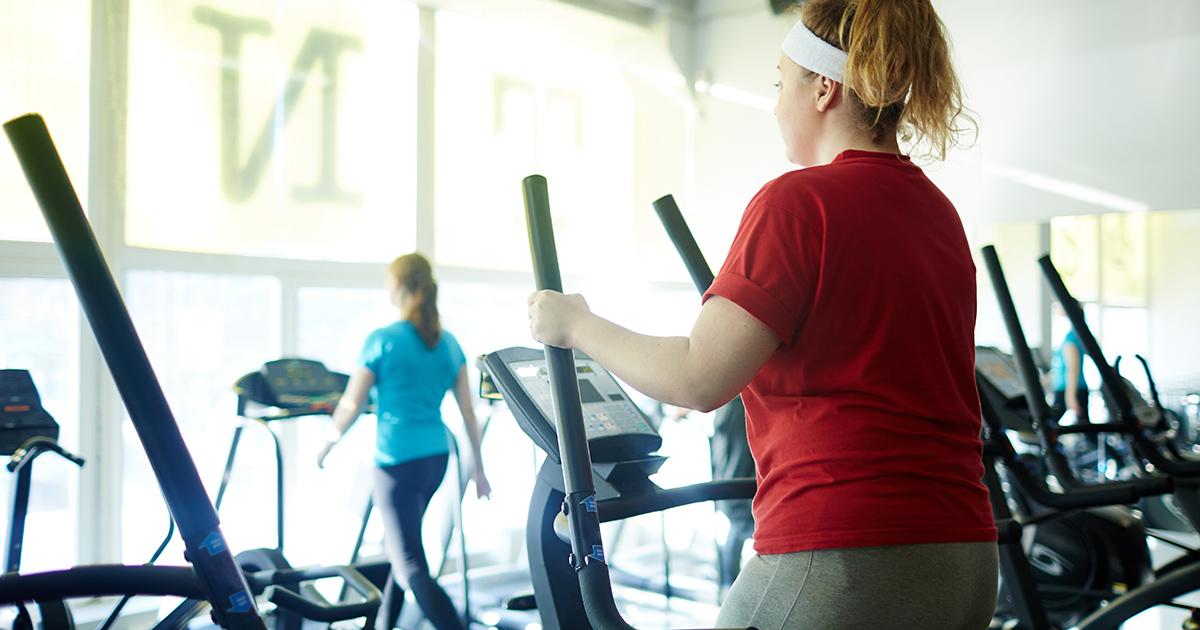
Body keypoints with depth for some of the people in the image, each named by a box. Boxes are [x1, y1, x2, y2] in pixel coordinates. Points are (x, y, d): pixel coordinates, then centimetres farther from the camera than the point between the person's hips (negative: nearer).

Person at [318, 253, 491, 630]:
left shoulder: (383, 341, -10)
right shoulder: (448, 343, 5)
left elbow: (351, 406, -5)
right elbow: (468, 411, 6)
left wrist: (326, 446, 12)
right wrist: (477, 468, 13)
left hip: (398, 462, -7)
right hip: (436, 458, 7)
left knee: (411, 567, -1)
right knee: (399, 546, 25)